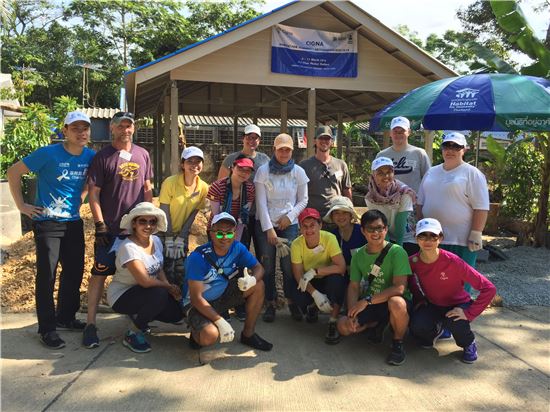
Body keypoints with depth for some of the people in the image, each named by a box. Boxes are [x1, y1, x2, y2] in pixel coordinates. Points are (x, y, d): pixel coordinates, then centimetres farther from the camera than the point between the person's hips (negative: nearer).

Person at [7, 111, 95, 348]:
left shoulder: (91, 156, 1)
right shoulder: (48, 154, -14)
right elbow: (13, 172, -7)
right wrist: (21, 205, -7)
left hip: (74, 222, 6)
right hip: (47, 222, -5)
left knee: (75, 272, 11)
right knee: (47, 274, -4)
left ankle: (65, 317, 29)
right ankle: (47, 329, 8)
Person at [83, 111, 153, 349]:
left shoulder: (142, 155, 8)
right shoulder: (103, 157, -4)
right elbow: (93, 194, -6)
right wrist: (100, 225, -11)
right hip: (110, 229, -4)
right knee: (100, 274, 0)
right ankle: (90, 324, 7)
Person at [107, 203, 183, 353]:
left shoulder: (156, 241, -2)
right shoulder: (128, 247, -26)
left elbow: (159, 270, 7)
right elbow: (145, 280, -34)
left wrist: (170, 288, -11)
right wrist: (170, 287, -19)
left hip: (144, 293, 7)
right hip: (121, 295, -7)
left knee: (176, 313, -8)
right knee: (159, 294, -33)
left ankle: (137, 316, 18)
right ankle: (132, 334, -10)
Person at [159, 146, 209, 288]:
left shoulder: (203, 187, -6)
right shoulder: (170, 182, -18)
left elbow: (193, 214, -3)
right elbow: (165, 212, -15)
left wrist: (180, 238, -6)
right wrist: (169, 239, -14)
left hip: (183, 234, 3)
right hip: (164, 232, -3)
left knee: (181, 271, 6)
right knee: (167, 272, -6)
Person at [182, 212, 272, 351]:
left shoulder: (237, 248, -11)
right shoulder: (198, 257, -27)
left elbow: (258, 268, -5)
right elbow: (196, 297, -26)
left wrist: (252, 279, -31)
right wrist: (220, 321, -33)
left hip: (223, 295, 6)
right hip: (198, 303, -6)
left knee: (258, 286, -12)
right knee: (209, 337, -33)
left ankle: (248, 334, 3)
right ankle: (196, 331, 6)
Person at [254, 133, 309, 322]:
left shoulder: (298, 172, 3)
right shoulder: (263, 171, -3)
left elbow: (303, 200, 7)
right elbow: (261, 202, -6)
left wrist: (290, 216, -8)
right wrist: (268, 228, -11)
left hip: (289, 225, 1)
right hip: (266, 225, 0)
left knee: (289, 265, -2)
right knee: (267, 266, 2)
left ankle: (292, 302, 16)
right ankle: (270, 304, 16)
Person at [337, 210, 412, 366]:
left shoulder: (396, 252, -18)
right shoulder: (358, 255, -1)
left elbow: (399, 288, -25)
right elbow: (354, 286, 0)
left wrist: (367, 300, -28)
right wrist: (352, 313, -17)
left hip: (394, 300, -5)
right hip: (369, 304, 5)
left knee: (396, 303, -40)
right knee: (343, 326, -14)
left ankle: (398, 343, -9)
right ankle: (377, 324, 16)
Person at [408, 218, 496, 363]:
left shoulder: (452, 261, -28)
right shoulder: (412, 262, -16)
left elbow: (489, 288, -26)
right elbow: (412, 283, 10)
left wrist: (469, 313, -28)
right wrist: (419, 299, -6)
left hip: (457, 306, -2)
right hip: (432, 305, 3)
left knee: (453, 322, -36)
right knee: (417, 326, -27)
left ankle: (469, 344, 3)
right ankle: (435, 329, 13)